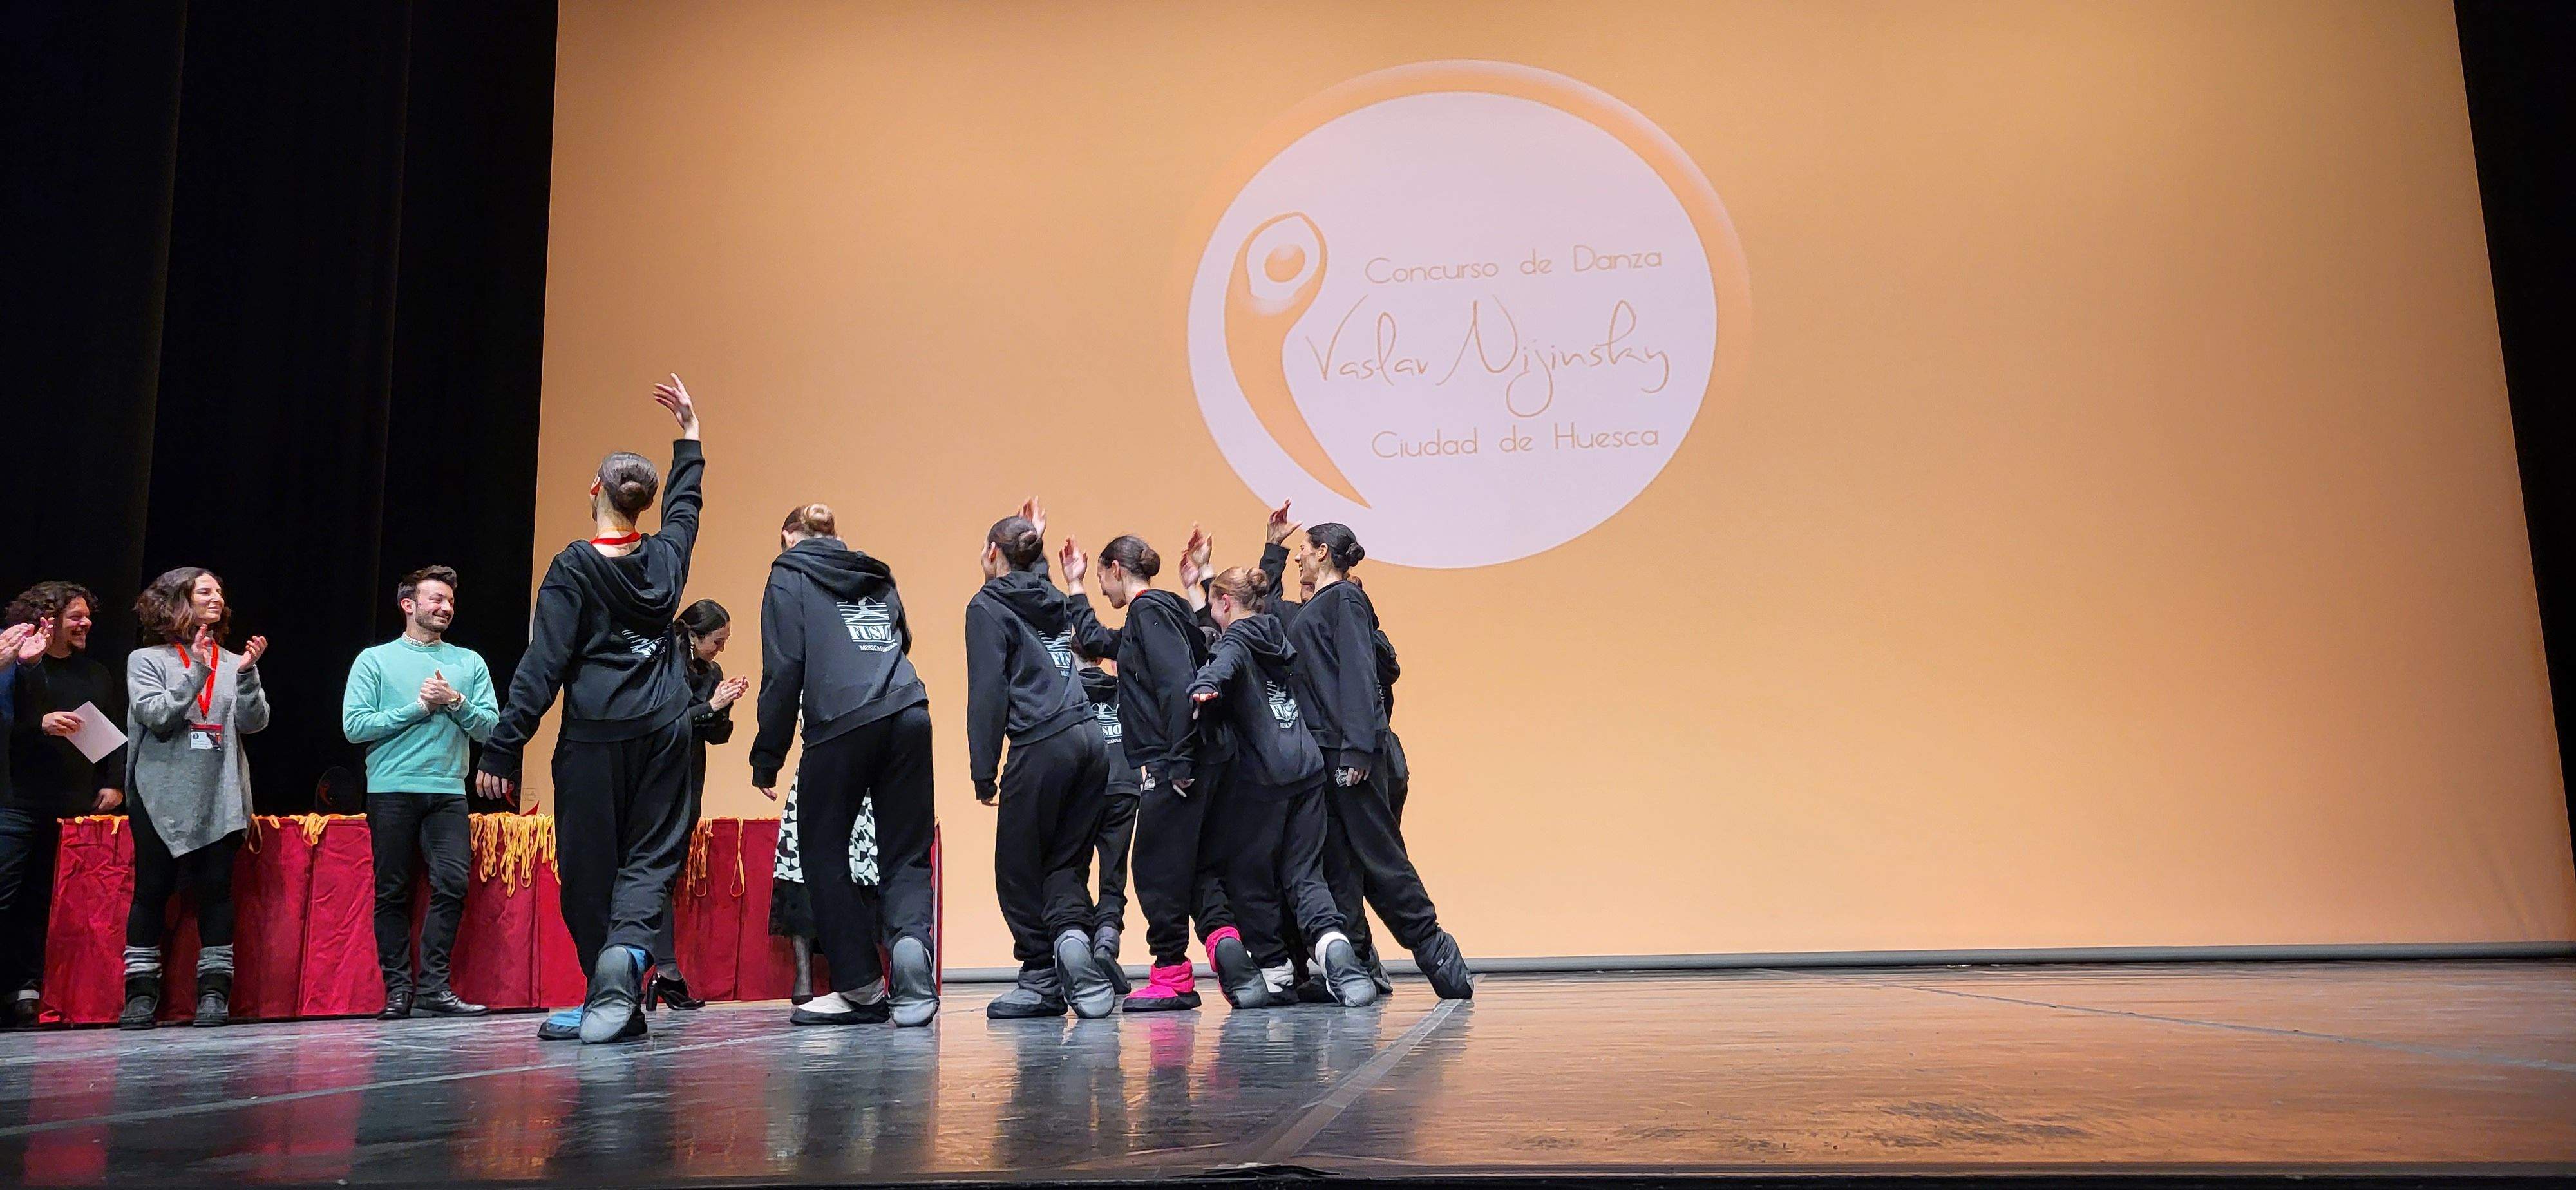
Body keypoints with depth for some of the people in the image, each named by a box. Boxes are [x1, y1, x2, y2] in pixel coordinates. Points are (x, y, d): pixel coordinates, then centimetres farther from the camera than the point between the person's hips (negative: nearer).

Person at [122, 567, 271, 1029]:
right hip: (162, 798, -1)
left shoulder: (234, 663, 9)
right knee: (152, 890, 2)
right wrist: (197, 673, -17)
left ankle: (215, 990, 4)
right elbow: (156, 717, -8)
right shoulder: (146, 660, 5)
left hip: (221, 798, 1)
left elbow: (254, 722, -1)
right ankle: (141, 991, 10)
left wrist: (247, 674, -15)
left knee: (216, 890, 0)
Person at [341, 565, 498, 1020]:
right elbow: (354, 726, -4)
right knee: (392, 892, 2)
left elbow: (490, 727, 7)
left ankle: (434, 986, -5)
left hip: (448, 792, 2)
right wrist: (419, 707, -8)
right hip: (392, 792, -2)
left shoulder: (470, 663, 14)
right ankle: (397, 988, 8)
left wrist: (456, 702, -9)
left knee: (452, 884, -10)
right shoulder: (375, 660, 7)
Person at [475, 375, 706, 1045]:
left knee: (589, 865, 6)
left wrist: (503, 748, -9)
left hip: (594, 736, -3)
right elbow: (685, 504, 30)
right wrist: (689, 436, 44)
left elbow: (543, 665, -11)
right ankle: (627, 953, -26)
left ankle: (614, 999, 9)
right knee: (650, 855, 2)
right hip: (664, 730, 3)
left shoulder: (573, 568, -5)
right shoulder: (665, 557, 7)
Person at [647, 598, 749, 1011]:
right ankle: (667, 971, -9)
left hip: (688, 786, 6)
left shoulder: (712, 673, 9)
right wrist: (710, 706, -18)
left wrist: (724, 707, -8)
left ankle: (661, 974, 9)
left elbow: (717, 736, 10)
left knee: (668, 877, 7)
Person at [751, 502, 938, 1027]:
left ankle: (862, 987, 11)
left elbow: (783, 670, 3)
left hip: (842, 723, -4)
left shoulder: (789, 575, 12)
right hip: (909, 716, 5)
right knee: (905, 854, 8)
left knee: (823, 854, 10)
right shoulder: (877, 577, 28)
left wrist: (767, 758, 5)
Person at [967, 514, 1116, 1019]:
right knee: (1065, 861, 10)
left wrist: (983, 771, -4)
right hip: (1090, 739, 7)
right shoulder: (1051, 600, 21)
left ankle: (1042, 979, 7)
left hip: (1042, 746, -7)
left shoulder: (988, 606, 2)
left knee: (1018, 867, 5)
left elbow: (988, 690, -5)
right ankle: (1073, 934, -16)